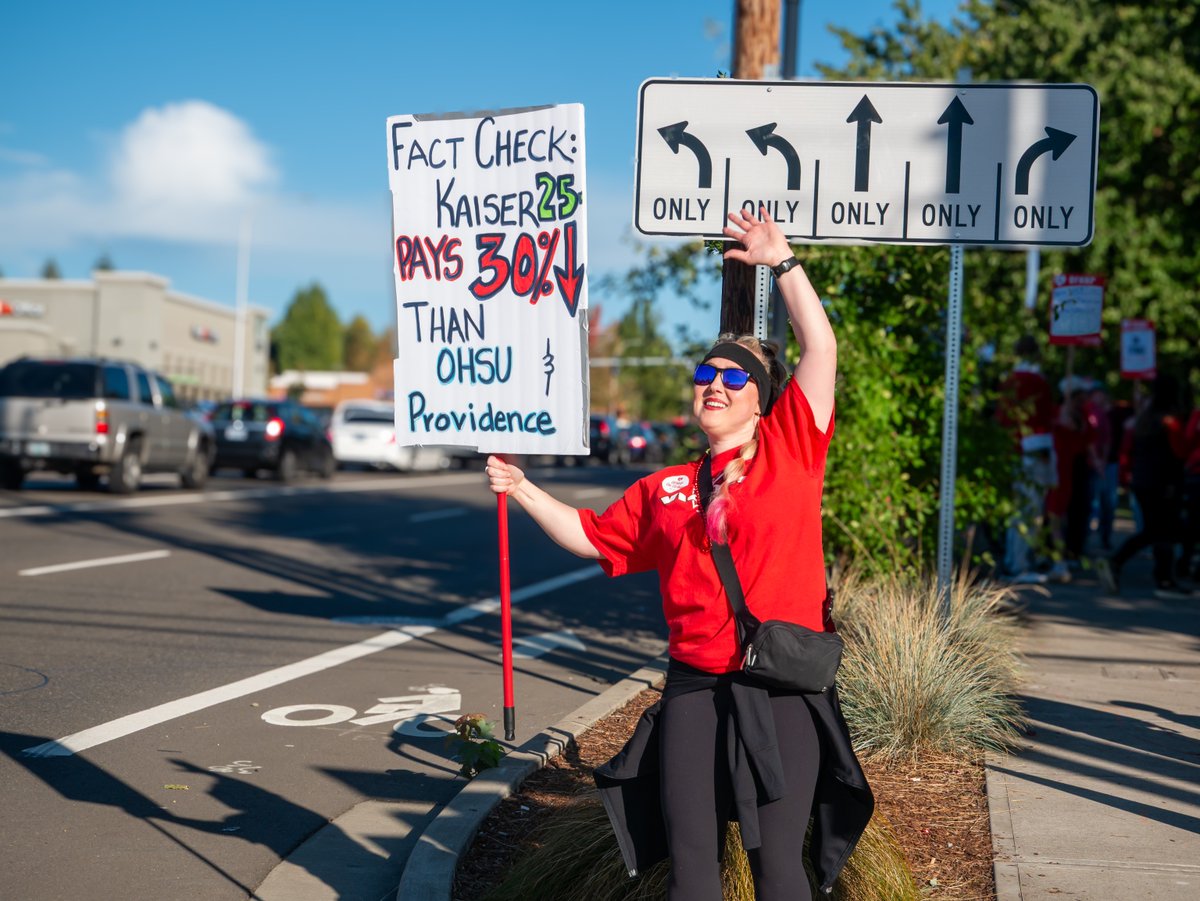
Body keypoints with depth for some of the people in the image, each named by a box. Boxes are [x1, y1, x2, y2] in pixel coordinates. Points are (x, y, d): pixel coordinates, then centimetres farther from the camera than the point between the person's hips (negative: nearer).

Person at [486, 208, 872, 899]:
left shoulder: (791, 449, 2)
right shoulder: (663, 490, 13)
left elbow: (821, 348, -4)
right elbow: (591, 536, 24)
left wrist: (782, 261, -2)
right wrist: (522, 488, 20)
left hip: (783, 693, -3)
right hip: (694, 691, 4)